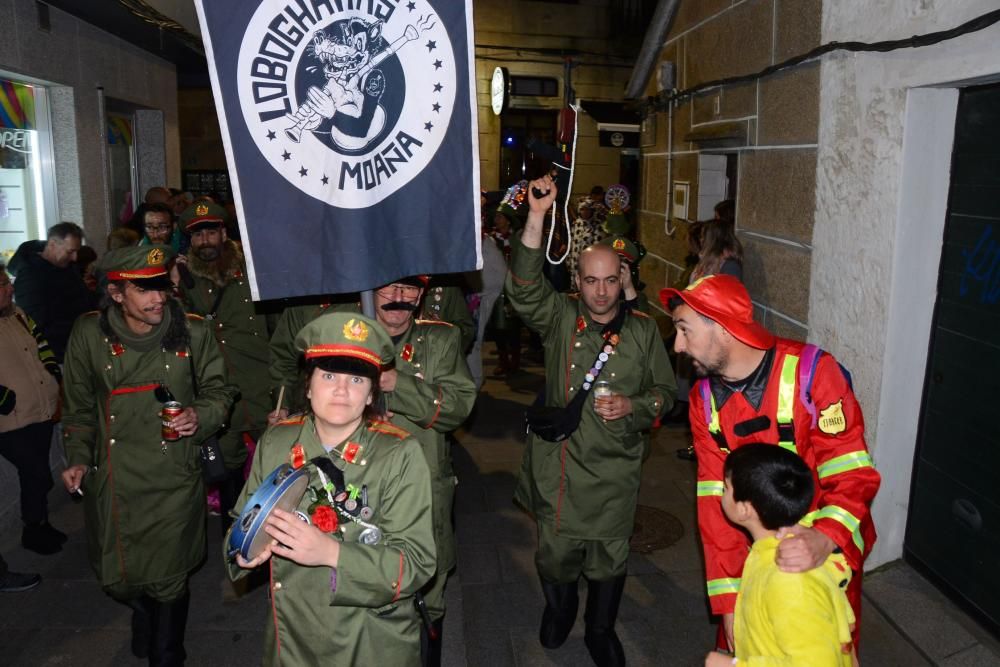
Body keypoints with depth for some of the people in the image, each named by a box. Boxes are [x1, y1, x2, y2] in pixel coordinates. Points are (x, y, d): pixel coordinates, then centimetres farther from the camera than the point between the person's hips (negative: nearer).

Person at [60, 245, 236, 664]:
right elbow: (79, 405, 10)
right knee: (115, 578, 15)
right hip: (113, 480, 2)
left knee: (168, 581, 7)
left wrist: (200, 416, -16)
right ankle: (144, 611, 52)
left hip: (173, 479, -2)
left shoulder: (194, 332, -10)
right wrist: (78, 458, 6)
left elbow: (218, 391, 3)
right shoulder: (89, 335, -6)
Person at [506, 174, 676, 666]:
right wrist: (536, 217, -33)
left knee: (609, 557, 13)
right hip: (557, 463, 0)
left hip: (614, 468, 1)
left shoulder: (643, 331, 0)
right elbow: (524, 287, -24)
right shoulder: (560, 318, -5)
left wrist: (631, 406, -15)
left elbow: (664, 391, 7)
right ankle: (559, 608, 47)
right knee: (555, 554, 12)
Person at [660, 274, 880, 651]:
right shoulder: (704, 398, -8)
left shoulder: (811, 371, -24)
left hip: (830, 551, -3)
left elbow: (852, 474, -25)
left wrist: (825, 539, -44)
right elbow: (716, 499, -10)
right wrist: (728, 598, -13)